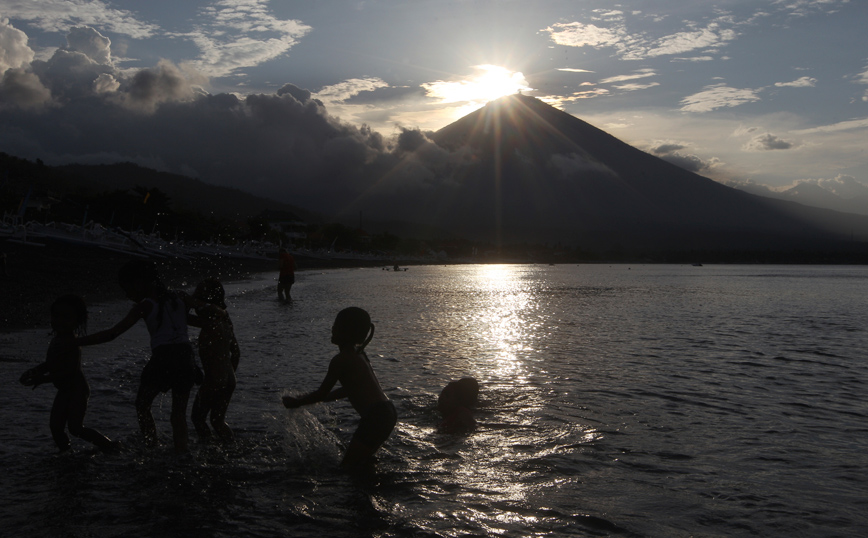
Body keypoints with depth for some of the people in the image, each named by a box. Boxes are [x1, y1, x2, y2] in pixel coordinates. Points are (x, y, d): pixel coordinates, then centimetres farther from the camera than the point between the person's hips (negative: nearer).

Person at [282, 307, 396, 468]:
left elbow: (321, 393, -4)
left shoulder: (340, 360, -11)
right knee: (360, 463, 26)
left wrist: (295, 403, 11)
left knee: (348, 467, 0)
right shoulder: (358, 354, 16)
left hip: (375, 417, -10)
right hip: (387, 414, 10)